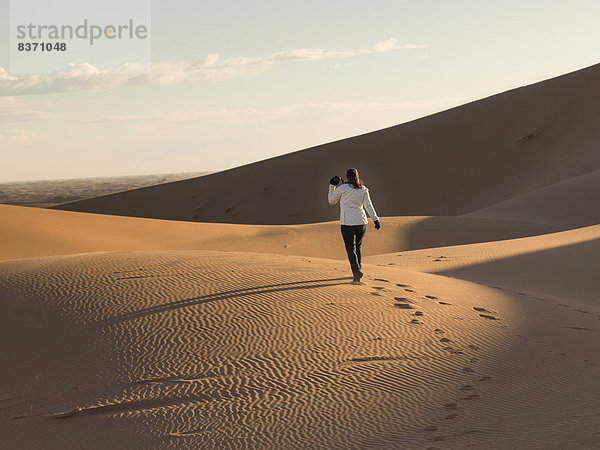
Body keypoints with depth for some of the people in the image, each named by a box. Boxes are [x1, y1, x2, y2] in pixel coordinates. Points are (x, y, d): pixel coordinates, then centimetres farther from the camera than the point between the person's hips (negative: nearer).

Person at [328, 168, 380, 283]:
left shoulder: (342, 188, -4)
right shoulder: (363, 189, 6)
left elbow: (331, 201, 8)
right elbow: (368, 205, -3)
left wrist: (332, 186, 15)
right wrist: (376, 219, -8)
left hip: (347, 222, -4)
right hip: (361, 222, 4)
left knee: (351, 249, -3)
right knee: (357, 246, 21)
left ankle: (357, 270, -23)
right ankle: (357, 270, 19)